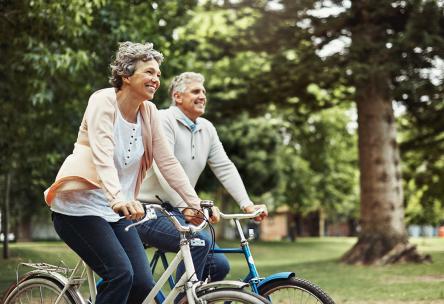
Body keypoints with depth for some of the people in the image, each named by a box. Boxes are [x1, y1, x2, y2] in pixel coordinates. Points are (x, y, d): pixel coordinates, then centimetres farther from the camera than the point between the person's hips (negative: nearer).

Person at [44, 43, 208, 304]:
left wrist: (196, 204, -3)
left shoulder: (149, 112, 4)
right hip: (80, 207, -6)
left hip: (117, 212, 6)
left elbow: (168, 162, 4)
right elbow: (102, 157, -27)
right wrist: (118, 199, -42)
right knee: (122, 274, -23)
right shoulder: (104, 101, -13)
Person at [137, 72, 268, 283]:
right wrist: (185, 207, -35)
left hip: (175, 212, 8)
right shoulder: (163, 120, -12)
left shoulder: (207, 129, 11)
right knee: (200, 242, -29)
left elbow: (225, 168, 6)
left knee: (219, 265, -1)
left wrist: (247, 204, -8)